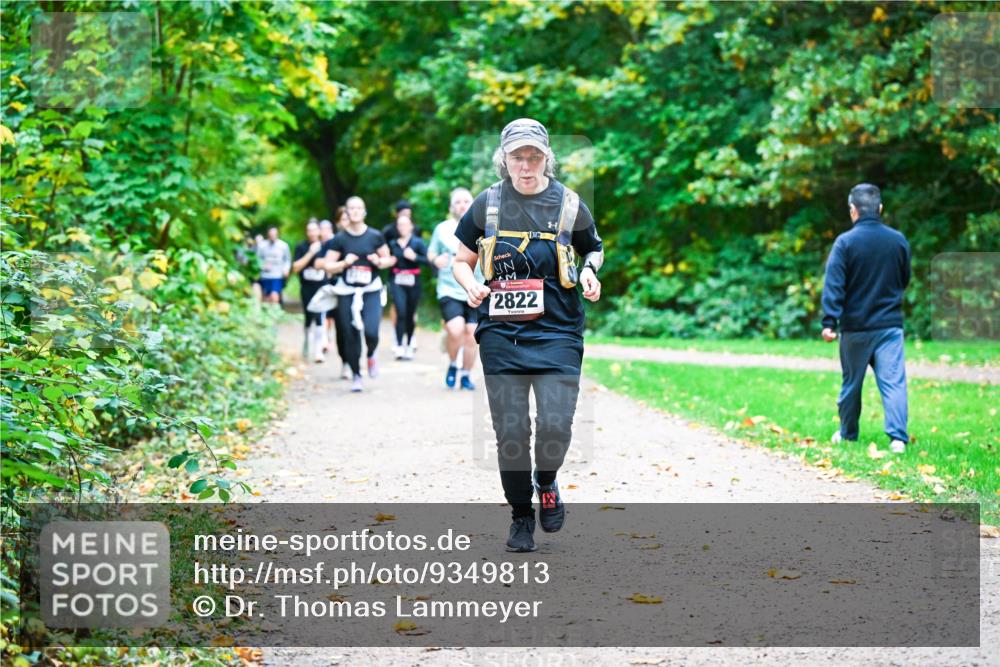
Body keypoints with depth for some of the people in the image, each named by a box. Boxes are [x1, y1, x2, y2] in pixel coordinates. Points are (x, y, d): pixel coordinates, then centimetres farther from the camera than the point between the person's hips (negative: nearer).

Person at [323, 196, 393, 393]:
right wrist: (344, 263, -16)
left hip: (371, 290, -1)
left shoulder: (375, 236, 2)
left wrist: (379, 261, -9)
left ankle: (371, 356, 17)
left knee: (371, 331, -18)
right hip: (347, 292, 1)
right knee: (350, 336, 1)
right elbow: (328, 266, 1)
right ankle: (356, 375, 16)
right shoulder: (339, 239, 0)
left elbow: (388, 259, 13)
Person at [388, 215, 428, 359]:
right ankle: (399, 346, -16)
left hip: (413, 282, 0)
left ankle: (408, 345, 23)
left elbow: (427, 259, -7)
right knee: (401, 312, -14)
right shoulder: (393, 244, 8)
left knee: (410, 315, 8)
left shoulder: (418, 242, 1)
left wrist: (414, 257, -19)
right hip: (397, 283, 0)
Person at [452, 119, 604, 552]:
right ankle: (521, 516, 20)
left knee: (555, 426, -12)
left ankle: (546, 483, 22)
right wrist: (471, 285, -8)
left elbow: (595, 249, 20)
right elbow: (462, 261, 14)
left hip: (557, 332, -1)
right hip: (501, 333, 1)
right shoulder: (487, 204, 5)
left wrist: (590, 270, -3)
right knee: (510, 431, 1)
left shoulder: (568, 204, 4)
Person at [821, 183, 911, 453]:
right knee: (893, 381, -4)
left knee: (851, 382, 14)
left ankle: (847, 433, 27)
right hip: (890, 324, 1)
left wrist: (829, 322, -15)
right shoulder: (898, 240, 1)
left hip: (855, 327, -1)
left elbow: (833, 285, -14)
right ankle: (897, 436, -16)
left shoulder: (845, 242, -9)